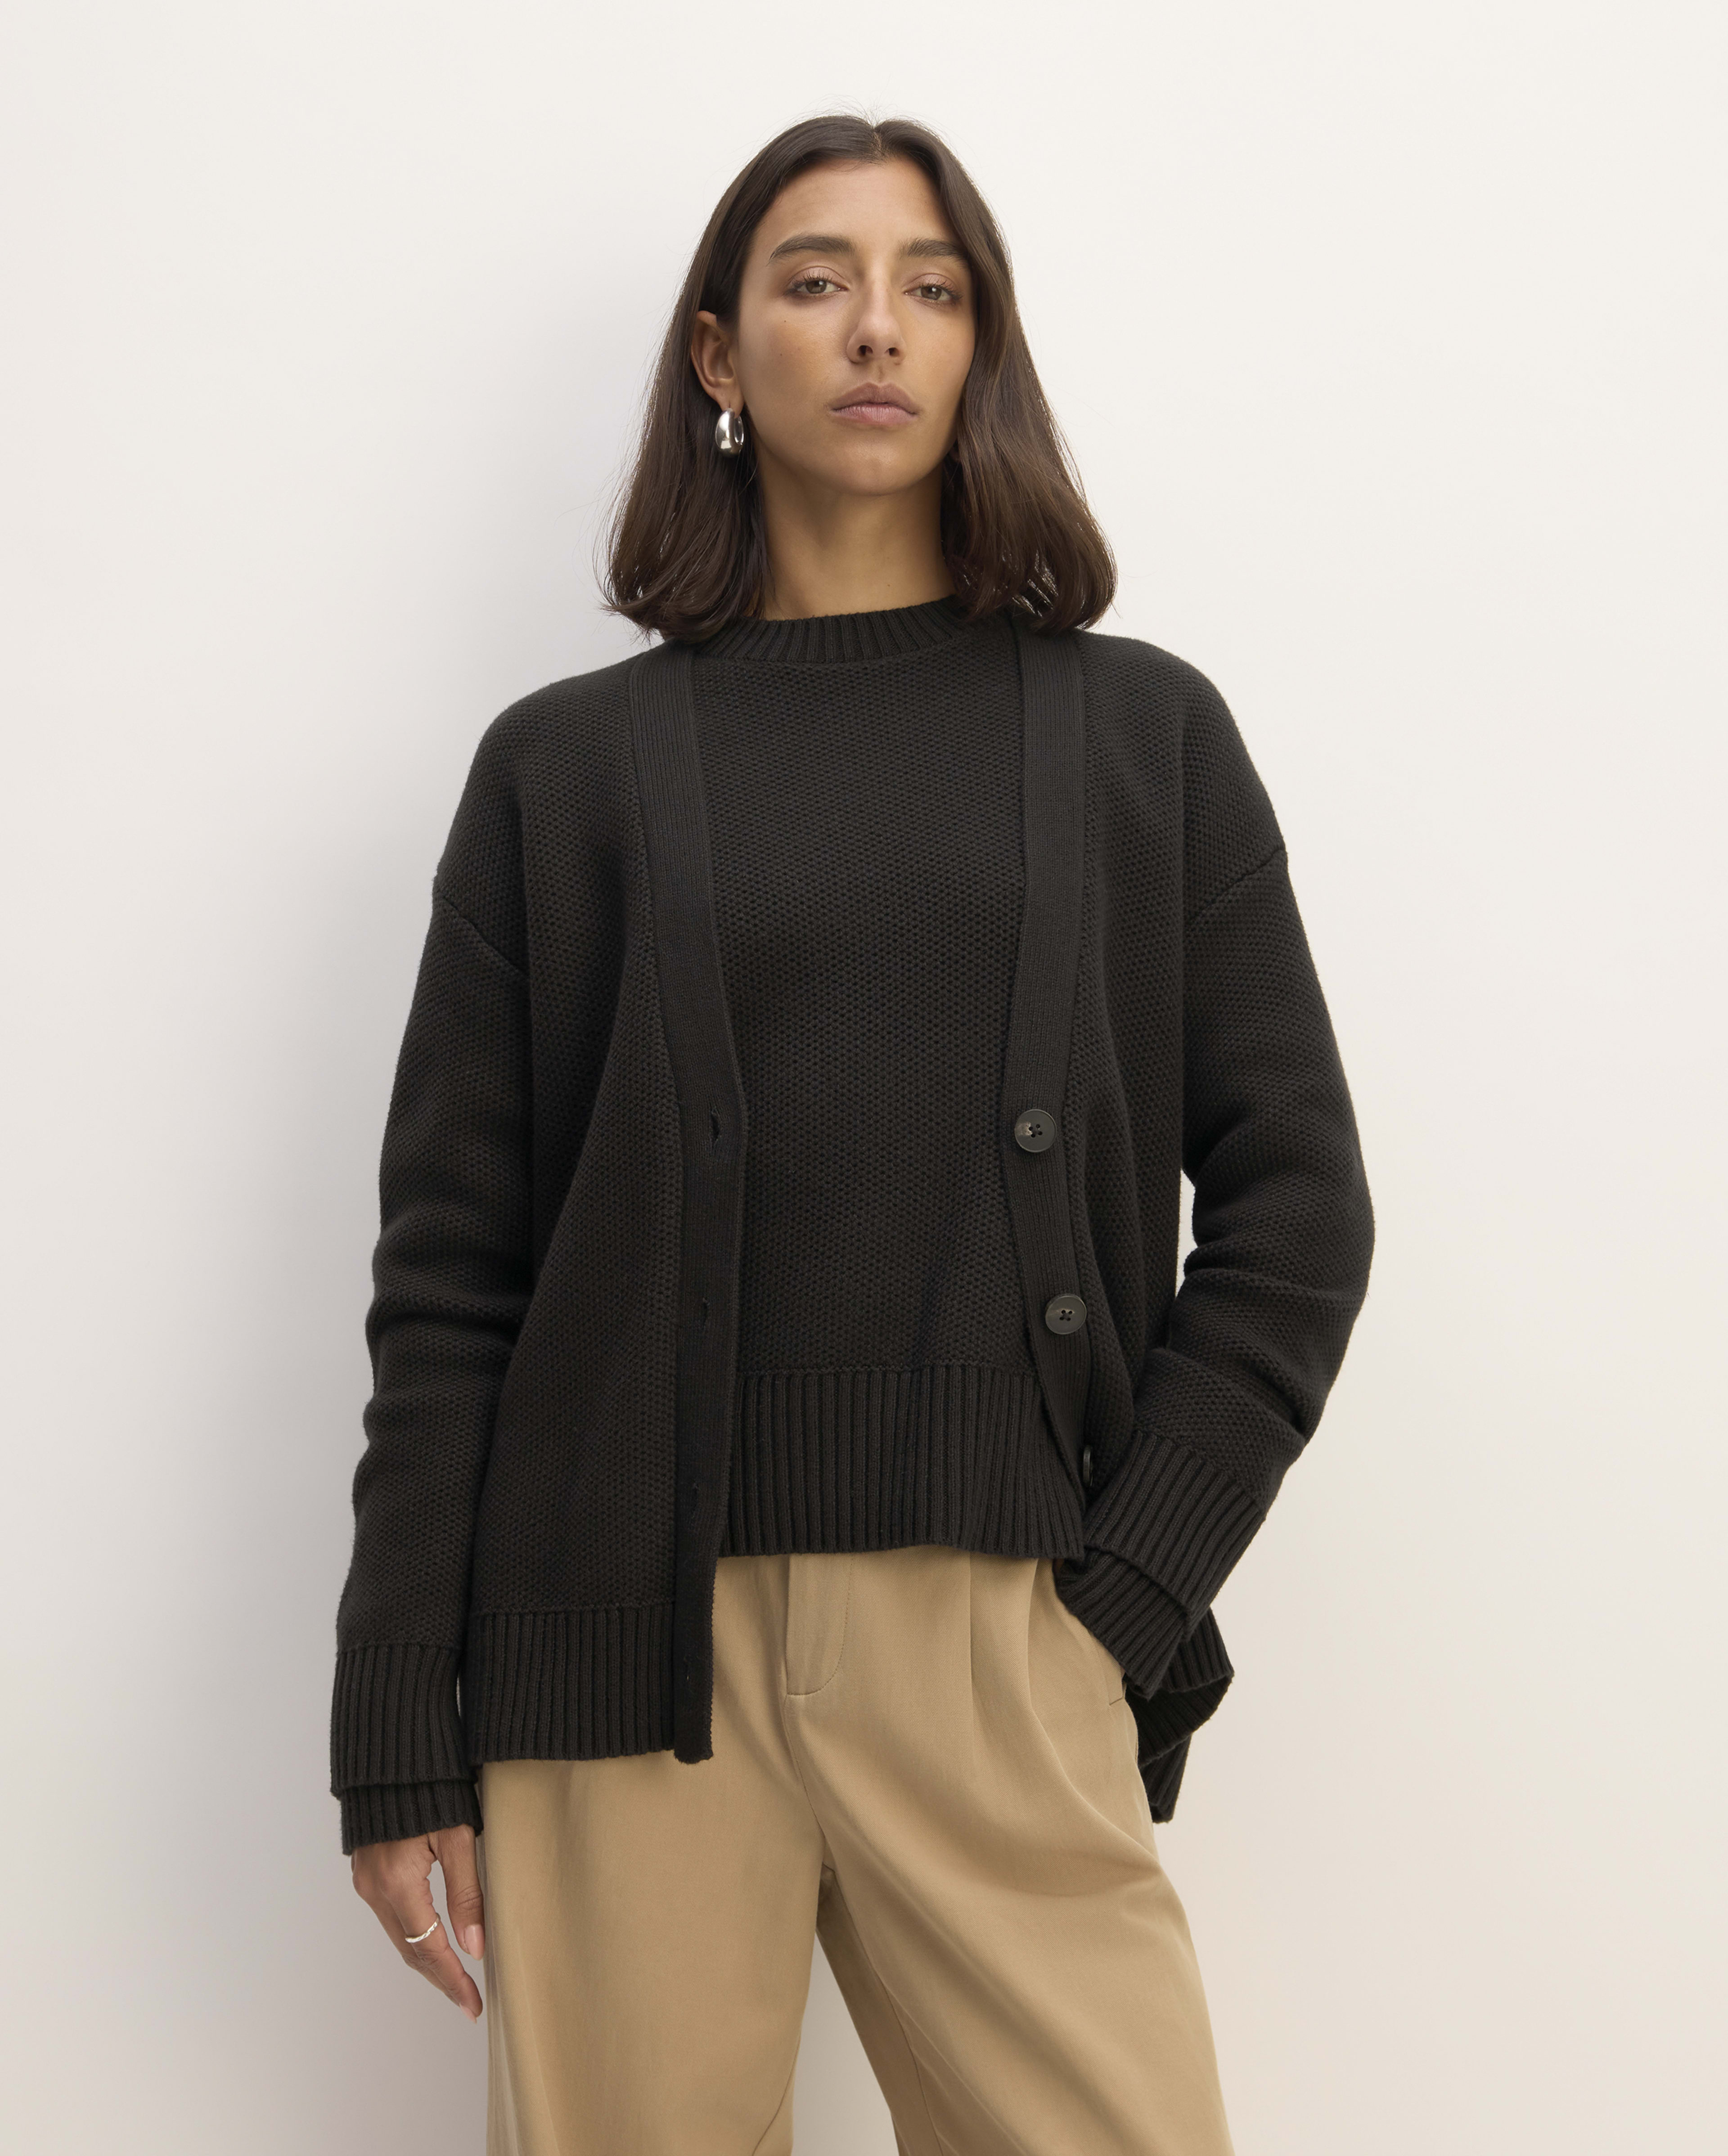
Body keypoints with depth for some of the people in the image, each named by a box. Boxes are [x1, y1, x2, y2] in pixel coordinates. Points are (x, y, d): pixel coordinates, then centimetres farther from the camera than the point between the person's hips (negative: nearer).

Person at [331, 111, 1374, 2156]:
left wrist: (1124, 1590, -3)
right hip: (627, 1659, 0)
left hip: (1002, 1660, 1)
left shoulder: (1145, 734, 10)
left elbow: (1292, 1202, 7)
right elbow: (447, 1270, 4)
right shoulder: (571, 764, 8)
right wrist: (400, 1739, 0)